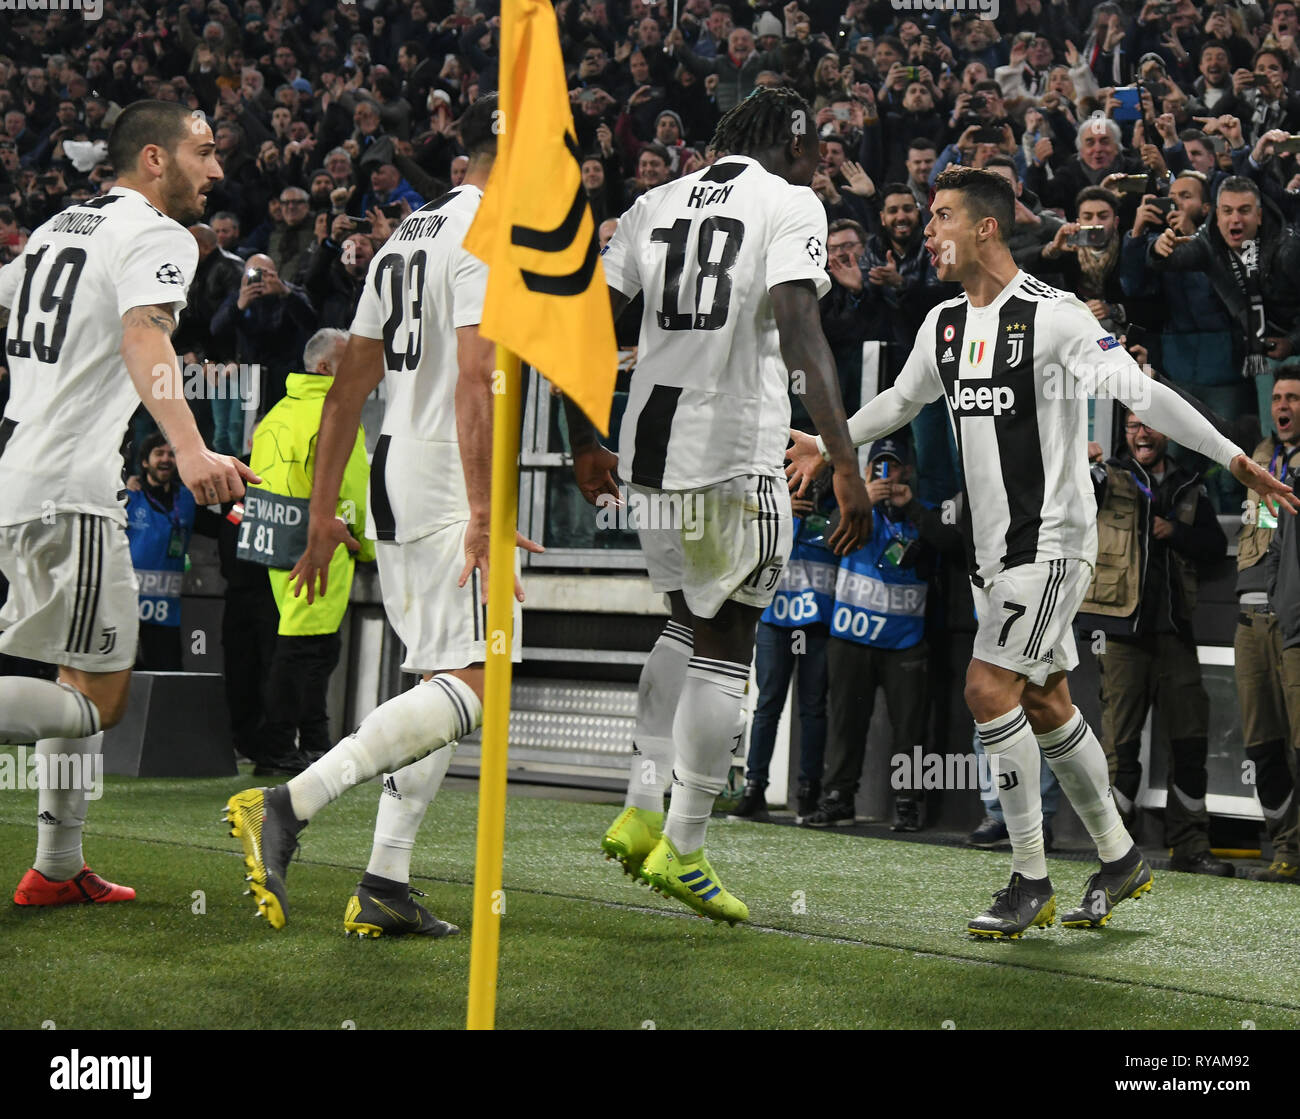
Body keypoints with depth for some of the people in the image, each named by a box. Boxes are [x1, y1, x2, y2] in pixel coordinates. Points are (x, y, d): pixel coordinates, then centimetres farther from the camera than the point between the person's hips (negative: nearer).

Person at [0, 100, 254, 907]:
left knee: (87, 676, 19)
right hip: (70, 489, -9)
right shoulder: (159, 237, -7)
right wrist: (190, 450, -41)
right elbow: (142, 338, -26)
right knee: (98, 701, -7)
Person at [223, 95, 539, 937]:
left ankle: (385, 885, 7)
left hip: (393, 486, 10)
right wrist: (483, 515, -26)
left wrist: (323, 511, 21)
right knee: (473, 684, -14)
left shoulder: (410, 237, 18)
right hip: (447, 489, -10)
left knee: (441, 680, 13)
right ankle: (287, 807, -25)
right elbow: (474, 384, -22)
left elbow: (351, 384, 19)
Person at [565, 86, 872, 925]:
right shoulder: (791, 205, -4)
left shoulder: (657, 206, 14)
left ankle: (642, 808, 16)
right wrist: (846, 463, -22)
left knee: (690, 625, 23)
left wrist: (585, 445, 22)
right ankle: (683, 848, 5)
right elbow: (800, 332, -18)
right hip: (736, 452, -6)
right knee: (727, 643, 4)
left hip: (651, 448, 6)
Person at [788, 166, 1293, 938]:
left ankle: (1031, 882, -7)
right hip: (993, 548, 8)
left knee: (990, 689, -16)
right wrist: (829, 444, 30)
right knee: (1045, 702, 13)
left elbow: (1145, 394, -16)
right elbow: (903, 400, 27)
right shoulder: (945, 323, 9)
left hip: (1052, 540, -8)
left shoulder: (1053, 316, -15)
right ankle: (1121, 859, 27)